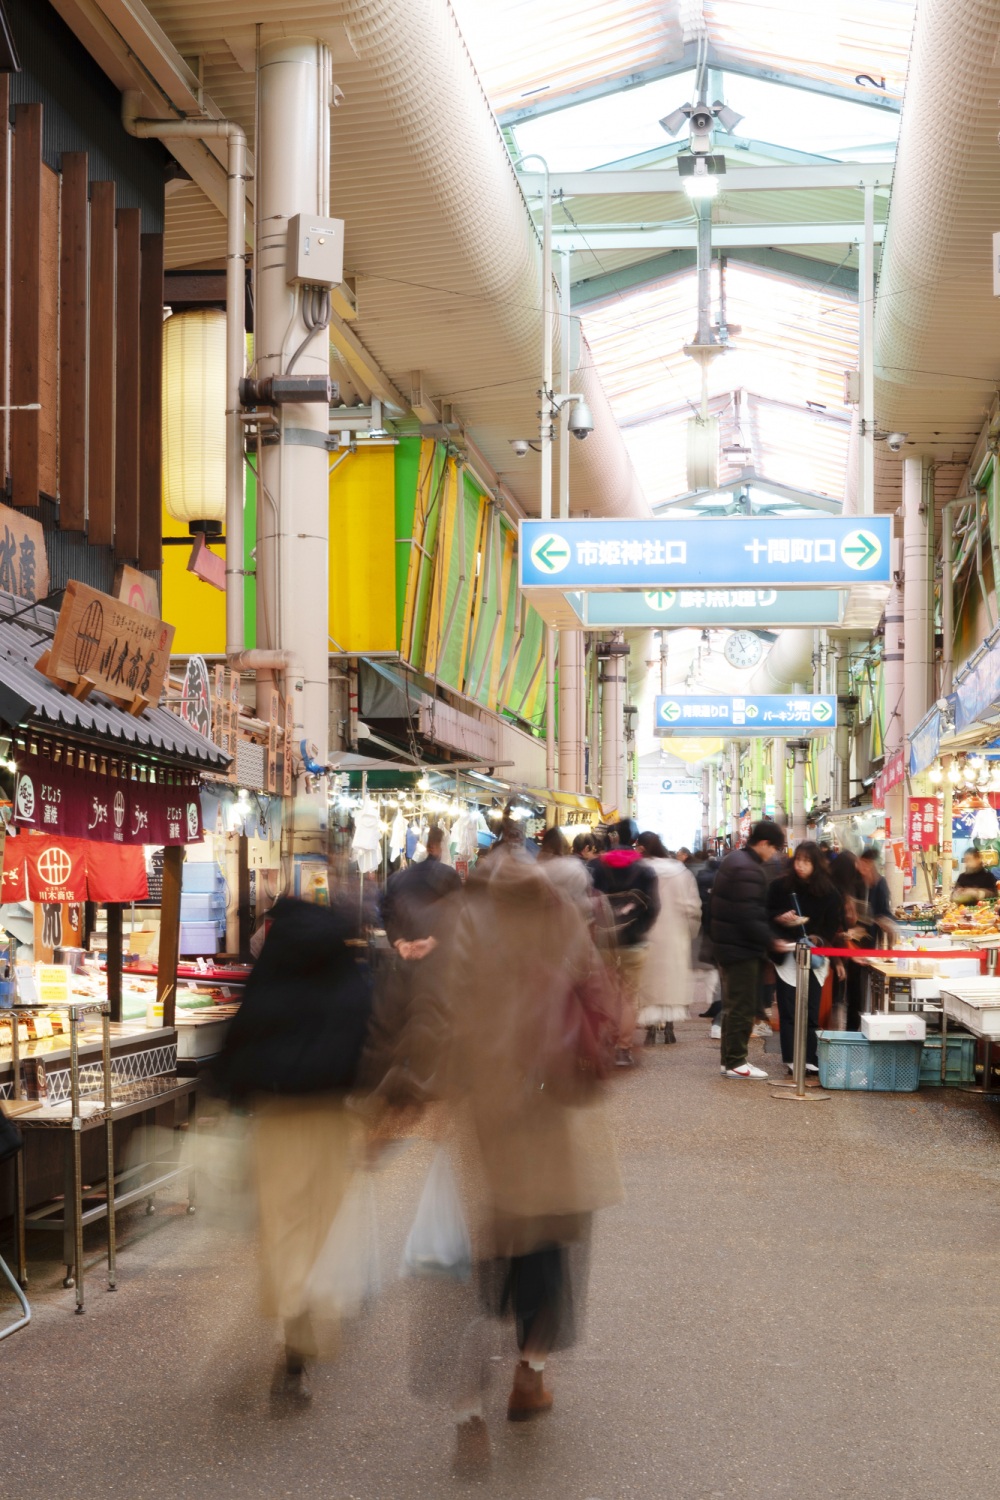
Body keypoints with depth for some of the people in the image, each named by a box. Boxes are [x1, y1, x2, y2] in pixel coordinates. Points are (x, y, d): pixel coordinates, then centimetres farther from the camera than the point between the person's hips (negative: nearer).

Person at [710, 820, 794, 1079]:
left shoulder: (734, 860, 13)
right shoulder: (748, 870, -20)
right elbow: (748, 915, -26)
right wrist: (771, 941, -22)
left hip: (727, 944, 11)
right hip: (742, 949, -11)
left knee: (733, 1006, 17)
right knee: (742, 1007, -3)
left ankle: (729, 1058, 22)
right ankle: (736, 1062, 1)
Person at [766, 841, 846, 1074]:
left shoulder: (828, 893, -1)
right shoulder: (780, 887, -2)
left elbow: (834, 928, 3)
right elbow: (765, 914, 6)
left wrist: (837, 959, -2)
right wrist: (780, 918, -15)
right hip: (787, 956, -1)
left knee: (811, 1011, 1)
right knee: (789, 1010, -3)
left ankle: (810, 1059, 6)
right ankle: (791, 1059, 0)